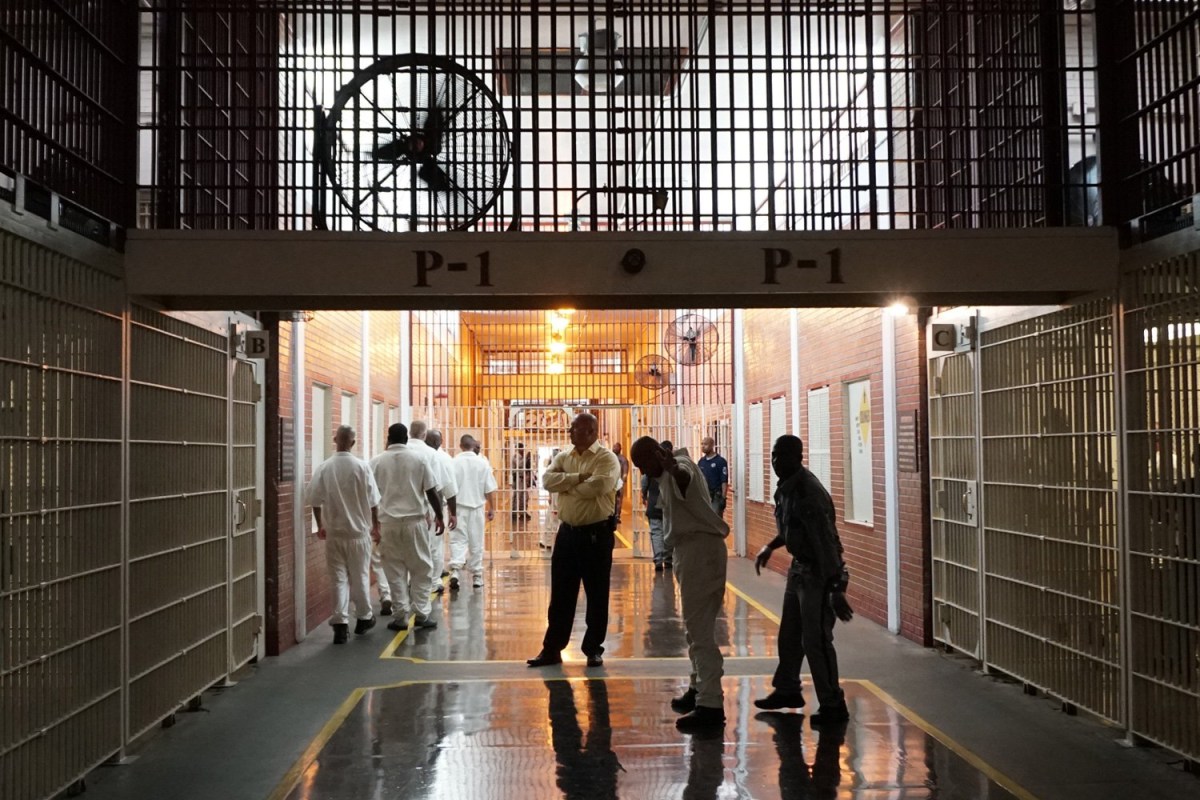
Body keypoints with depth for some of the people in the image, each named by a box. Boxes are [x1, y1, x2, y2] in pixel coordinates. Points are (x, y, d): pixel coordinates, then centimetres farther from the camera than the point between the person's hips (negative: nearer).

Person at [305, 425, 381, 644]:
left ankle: (340, 623, -1)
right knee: (360, 576, 13)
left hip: (333, 532, 1)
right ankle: (364, 618, 27)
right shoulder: (362, 466, -9)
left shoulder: (323, 467, -6)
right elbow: (372, 501, -5)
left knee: (339, 578, 5)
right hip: (359, 531, 0)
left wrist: (320, 526, 13)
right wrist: (375, 526, 9)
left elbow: (315, 501, -2)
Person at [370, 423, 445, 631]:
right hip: (415, 520, -1)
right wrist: (439, 516, 8)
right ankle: (422, 614, 7)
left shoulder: (377, 461, 1)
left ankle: (401, 616, 7)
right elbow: (431, 491, -1)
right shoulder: (418, 458, -1)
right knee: (421, 569, 9)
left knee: (395, 570, 7)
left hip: (387, 522, 1)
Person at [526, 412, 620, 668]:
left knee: (597, 595, 5)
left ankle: (594, 649, 17)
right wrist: (578, 478, -18)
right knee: (561, 594, 10)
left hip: (596, 533, -5)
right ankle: (552, 648, 18)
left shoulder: (606, 458, -9)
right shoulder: (563, 457, 10)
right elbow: (548, 480, -7)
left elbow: (597, 486, -25)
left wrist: (567, 485, -9)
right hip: (567, 532, 5)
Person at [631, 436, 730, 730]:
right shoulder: (668, 474, 17)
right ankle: (700, 689, 32)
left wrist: (672, 468, -65)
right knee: (697, 626, 20)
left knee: (699, 629, -11)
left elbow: (683, 476, -43)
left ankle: (710, 705, -11)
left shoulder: (680, 466, -16)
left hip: (699, 550, -11)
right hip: (692, 550, 11)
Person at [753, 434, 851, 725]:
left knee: (816, 640, -6)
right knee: (789, 634, 20)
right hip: (799, 567, 10)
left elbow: (826, 541, -30)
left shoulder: (809, 493, -26)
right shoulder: (787, 487, 3)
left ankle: (833, 705, 6)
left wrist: (836, 588, -32)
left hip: (819, 572, -10)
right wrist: (770, 547, 19)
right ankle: (787, 690, 36)